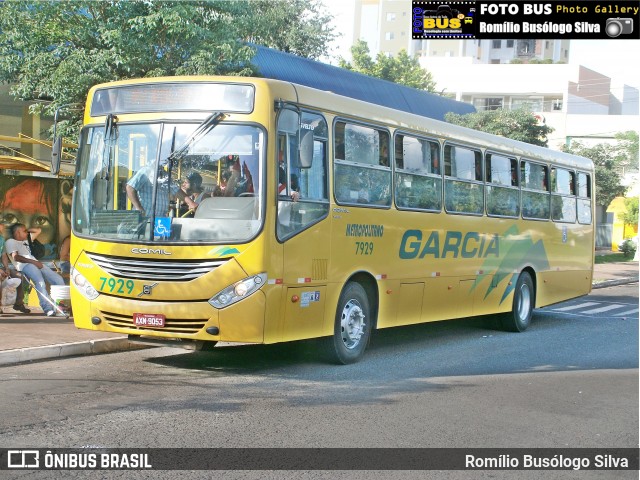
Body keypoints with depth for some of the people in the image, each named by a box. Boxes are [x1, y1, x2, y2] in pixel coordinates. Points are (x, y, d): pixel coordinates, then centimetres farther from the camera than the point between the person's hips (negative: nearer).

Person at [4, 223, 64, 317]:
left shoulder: (26, 241, 36)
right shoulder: (10, 242, 11)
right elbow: (15, 257, -6)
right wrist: (33, 262, -14)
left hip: (36, 263, 8)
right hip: (24, 265, -8)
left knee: (58, 279, -9)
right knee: (40, 282, -33)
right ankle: (48, 309, -41)